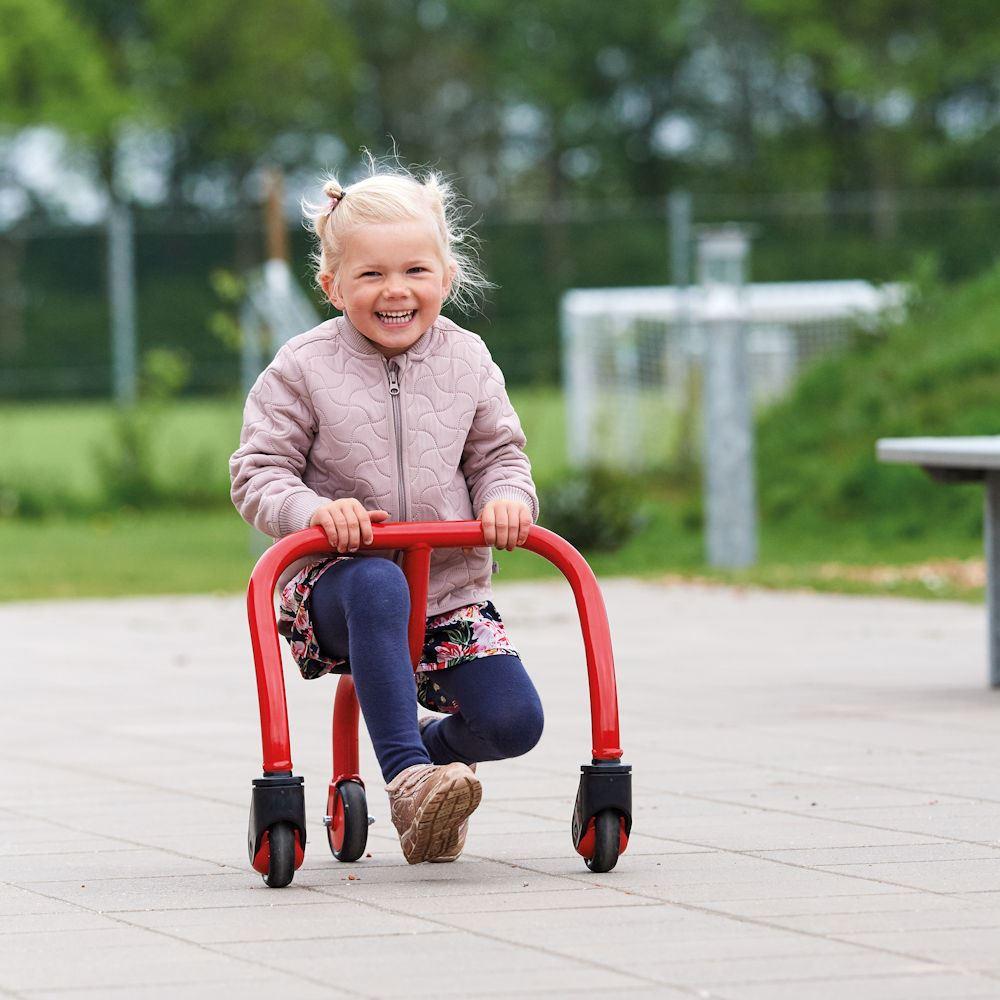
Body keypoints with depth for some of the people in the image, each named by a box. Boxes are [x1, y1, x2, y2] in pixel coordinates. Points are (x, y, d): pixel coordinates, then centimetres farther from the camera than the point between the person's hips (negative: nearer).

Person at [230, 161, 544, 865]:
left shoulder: (467, 362, 6)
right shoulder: (303, 370, -4)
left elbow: (498, 455, 13)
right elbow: (258, 473, -4)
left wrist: (508, 498, -11)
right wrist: (313, 510, -24)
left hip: (451, 586, 3)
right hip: (332, 582, -3)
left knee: (513, 721, -15)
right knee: (377, 584, -41)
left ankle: (434, 748, 22)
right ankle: (407, 777, -42)